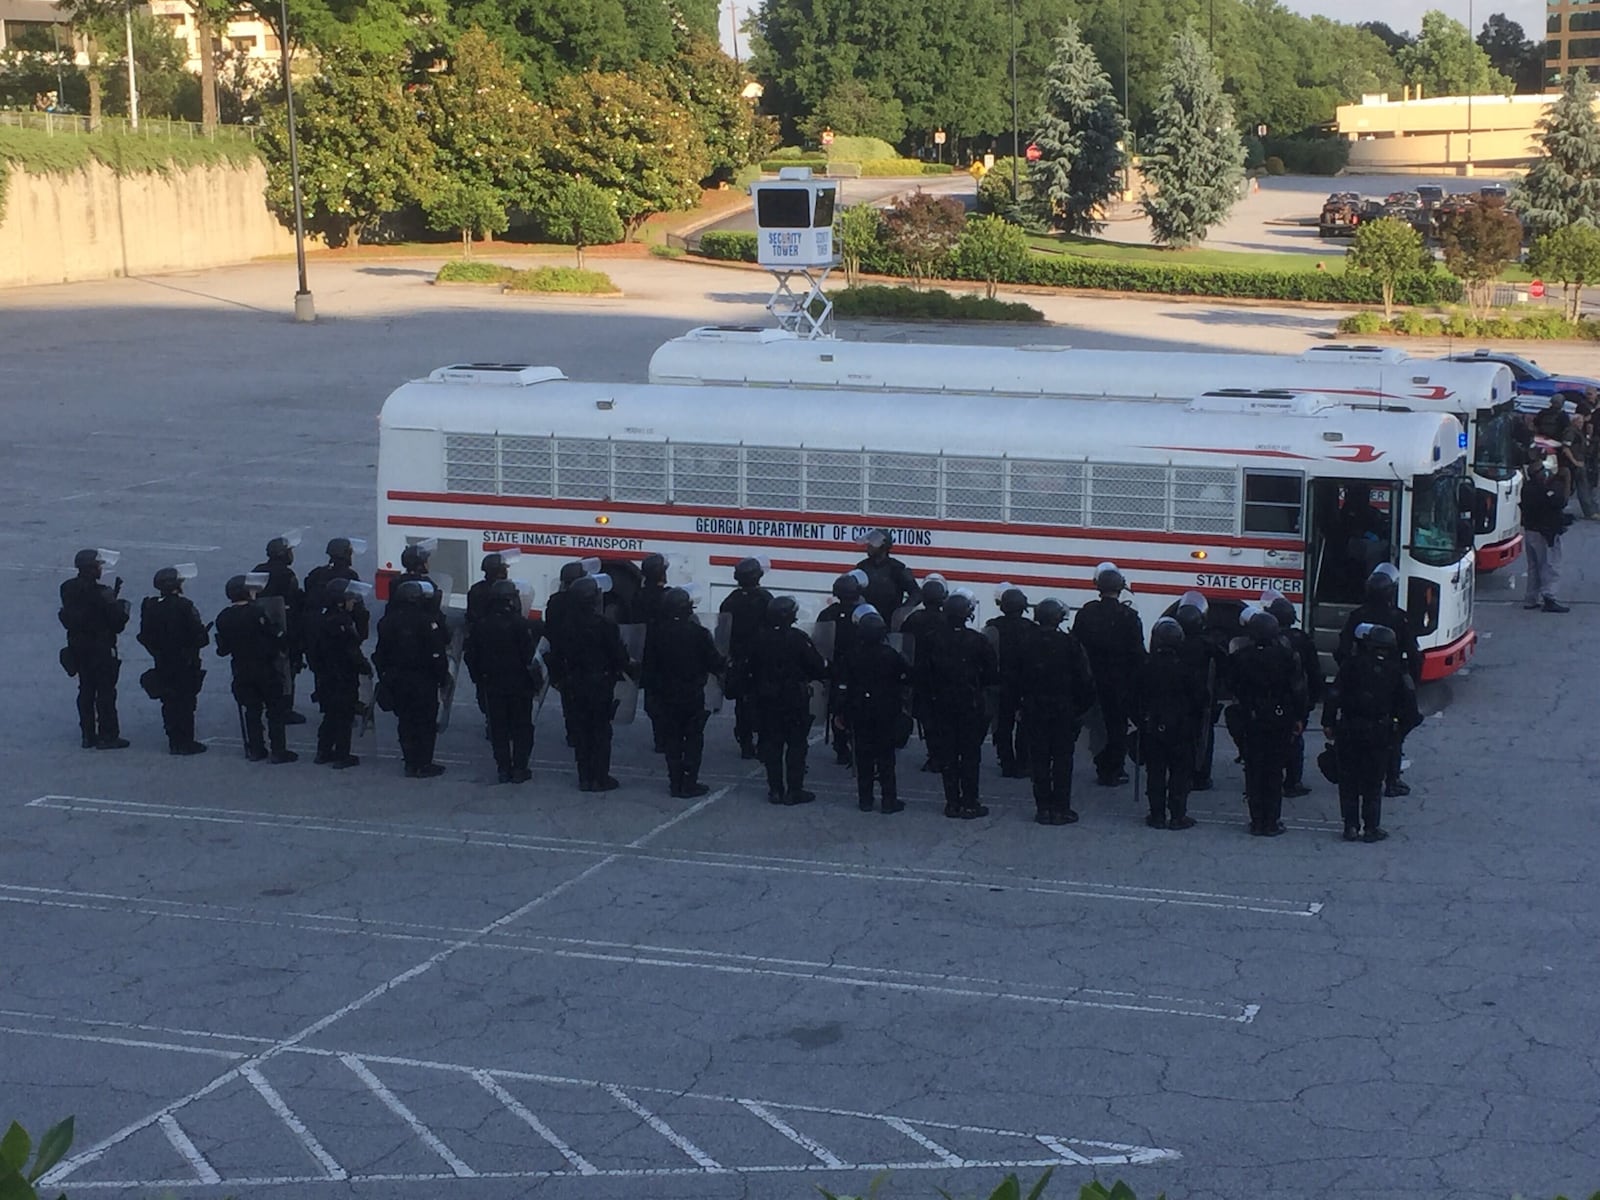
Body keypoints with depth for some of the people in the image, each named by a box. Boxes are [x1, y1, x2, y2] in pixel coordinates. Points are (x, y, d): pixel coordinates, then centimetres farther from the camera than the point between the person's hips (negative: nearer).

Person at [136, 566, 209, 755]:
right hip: (186, 662, -5)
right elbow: (198, 634, -19)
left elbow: (144, 636, 4)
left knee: (169, 703, 13)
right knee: (185, 702, 1)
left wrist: (156, 649, 16)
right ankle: (185, 741, 2)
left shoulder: (149, 606, 0)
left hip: (162, 663, 5)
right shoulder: (184, 606, -18)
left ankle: (174, 741, 16)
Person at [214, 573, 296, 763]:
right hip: (267, 668, -5)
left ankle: (255, 749, 16)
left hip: (242, 671, 5)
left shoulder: (223, 618, -1)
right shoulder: (258, 612, -18)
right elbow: (278, 636, -18)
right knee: (276, 709, 4)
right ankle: (278, 751, 3)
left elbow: (223, 649, 4)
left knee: (250, 710, 14)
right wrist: (283, 650, 2)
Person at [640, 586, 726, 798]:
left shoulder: (656, 632, -8)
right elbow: (714, 663, -9)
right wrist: (726, 664, 12)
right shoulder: (698, 633, -15)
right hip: (693, 698, -2)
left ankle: (676, 784, 12)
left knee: (671, 741, 11)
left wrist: (649, 690, 7)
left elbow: (649, 664, -3)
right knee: (693, 740, 9)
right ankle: (689, 783, 7)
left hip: (665, 698, 2)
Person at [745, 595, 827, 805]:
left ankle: (775, 790, 10)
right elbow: (817, 667, -12)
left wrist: (753, 693, 12)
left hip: (767, 701, 4)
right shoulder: (798, 638, -15)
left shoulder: (760, 639, -2)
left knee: (771, 744, 10)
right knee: (796, 745, 5)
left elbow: (749, 670, 2)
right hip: (795, 699, -4)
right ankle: (794, 790, 4)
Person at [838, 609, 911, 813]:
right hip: (886, 711, -2)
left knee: (863, 755, 8)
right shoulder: (891, 655, -11)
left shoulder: (853, 656, -5)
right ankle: (889, 799, 4)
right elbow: (906, 678, -4)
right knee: (885, 755, 4)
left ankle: (865, 799, 11)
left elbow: (844, 686, -2)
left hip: (860, 712, 2)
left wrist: (843, 712, 4)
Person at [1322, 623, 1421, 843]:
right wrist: (1401, 729, 10)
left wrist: (1328, 723, -1)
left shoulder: (1352, 664, -1)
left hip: (1348, 732, 0)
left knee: (1348, 781, 10)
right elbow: (1408, 703, 2)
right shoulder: (1397, 670, 3)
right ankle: (1371, 828, 9)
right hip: (1379, 732, 0)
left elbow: (1334, 695, -6)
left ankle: (1351, 826, 10)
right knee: (1373, 782, 9)